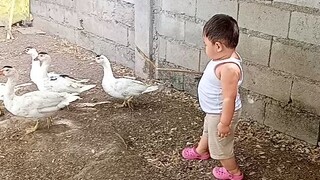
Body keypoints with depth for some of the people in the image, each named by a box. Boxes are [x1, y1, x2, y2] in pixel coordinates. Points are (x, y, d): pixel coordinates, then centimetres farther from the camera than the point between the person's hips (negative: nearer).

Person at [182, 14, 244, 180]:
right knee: (208, 131, 35)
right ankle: (201, 151, 63)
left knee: (220, 144, 15)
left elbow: (229, 98, -33)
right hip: (213, 111, 9)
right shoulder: (226, 56, -8)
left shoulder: (229, 68, -39)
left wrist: (224, 123, -24)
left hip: (220, 114, -9)